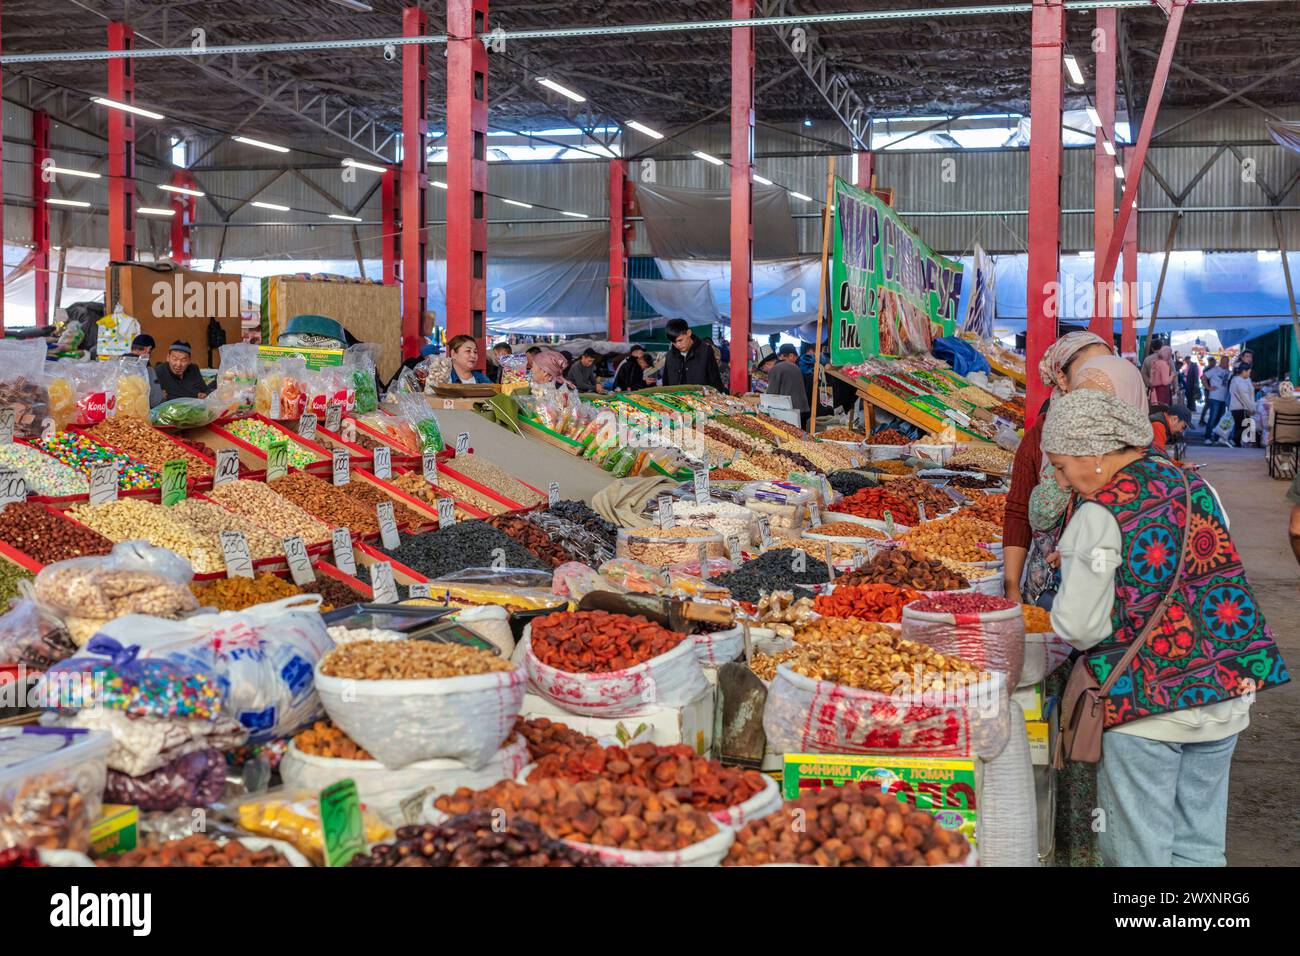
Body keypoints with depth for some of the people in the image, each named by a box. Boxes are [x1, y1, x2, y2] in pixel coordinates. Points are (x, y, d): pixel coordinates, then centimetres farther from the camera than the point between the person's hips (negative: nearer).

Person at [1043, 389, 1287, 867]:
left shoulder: (1099, 516, -15)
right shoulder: (1196, 487, 5)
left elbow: (1077, 626, -14)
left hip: (1145, 702, -6)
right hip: (1226, 694, 7)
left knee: (1140, 849, 6)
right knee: (1200, 844, 16)